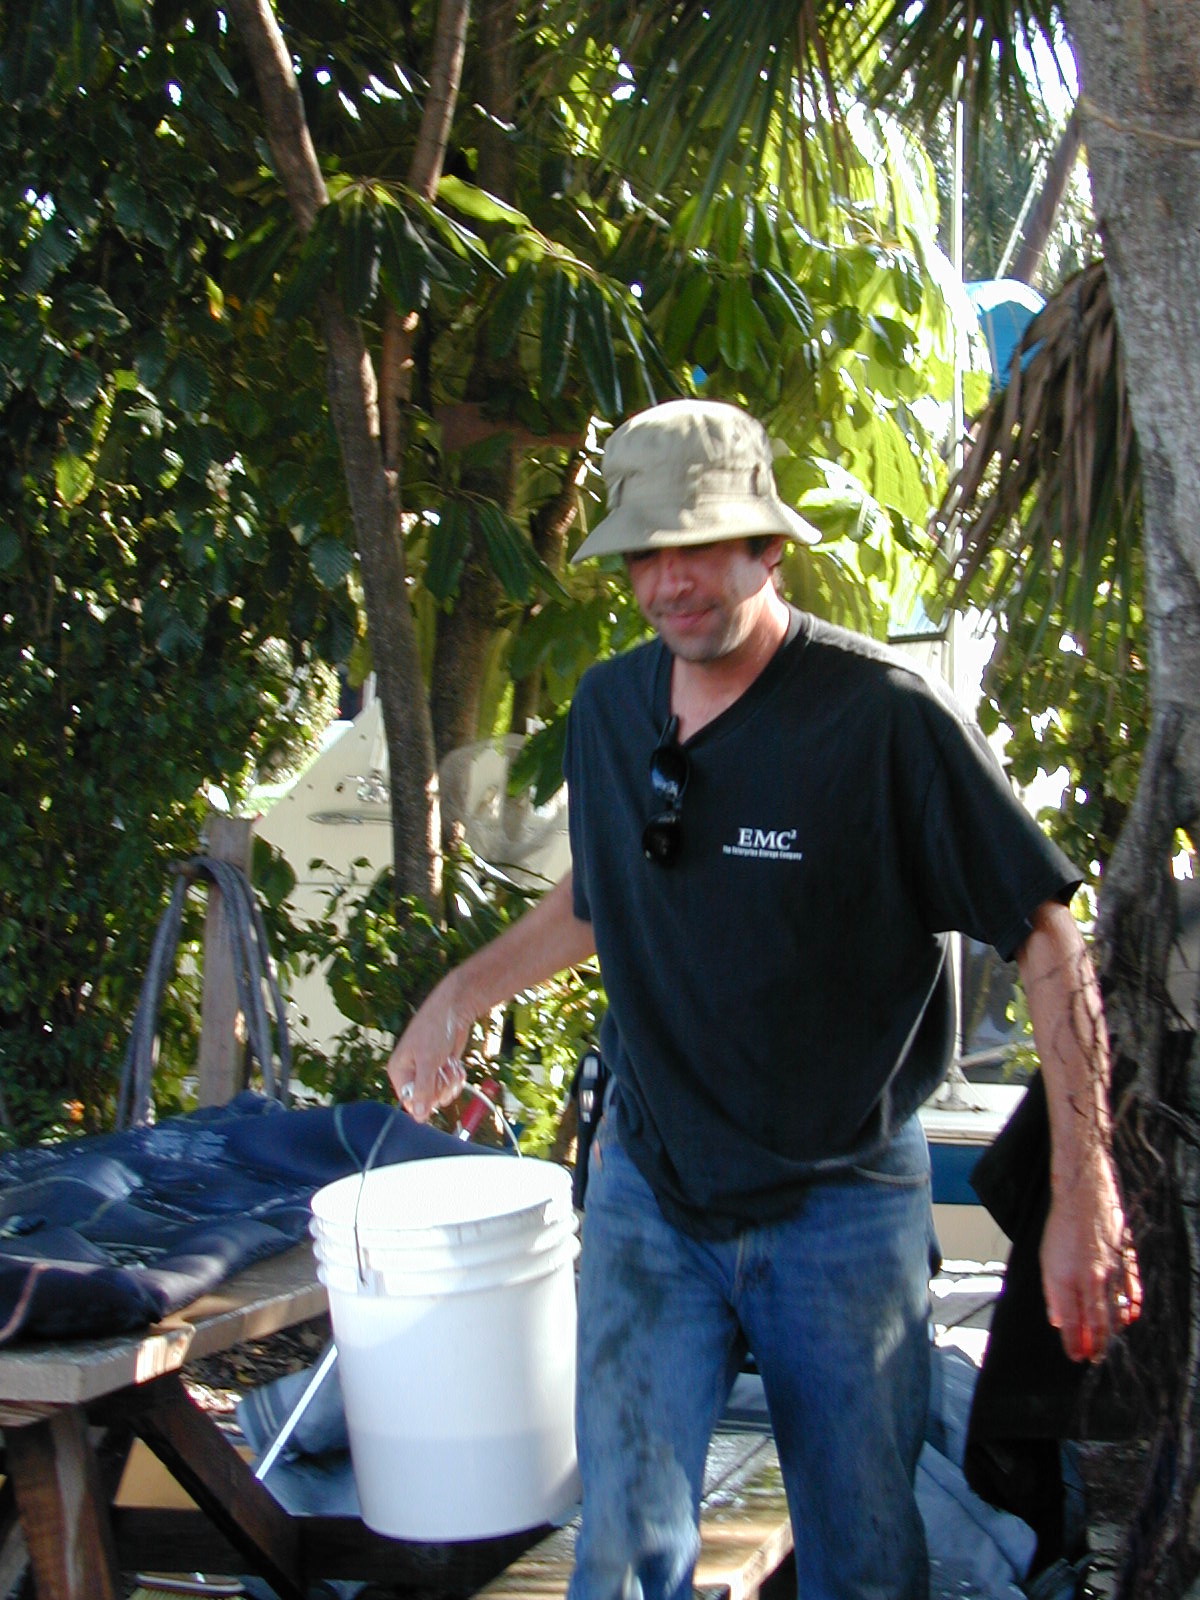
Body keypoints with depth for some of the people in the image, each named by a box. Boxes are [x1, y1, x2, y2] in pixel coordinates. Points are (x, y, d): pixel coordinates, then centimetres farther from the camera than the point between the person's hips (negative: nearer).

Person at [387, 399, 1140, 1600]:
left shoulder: (885, 717, -16)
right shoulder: (608, 710, 1)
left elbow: (1046, 940, -14)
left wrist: (1085, 1191, -18)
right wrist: (463, 991, 13)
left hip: (841, 1200, -3)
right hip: (649, 1187, 4)